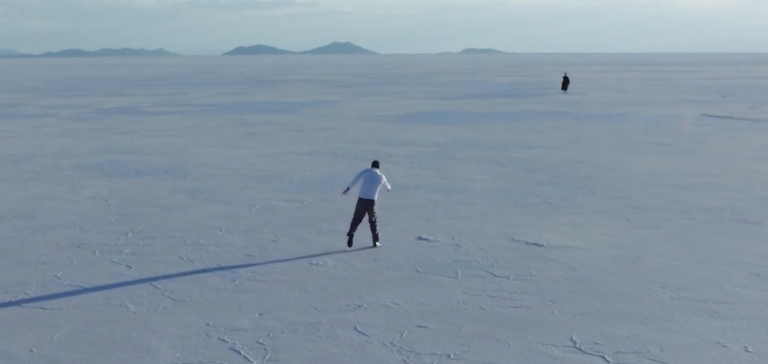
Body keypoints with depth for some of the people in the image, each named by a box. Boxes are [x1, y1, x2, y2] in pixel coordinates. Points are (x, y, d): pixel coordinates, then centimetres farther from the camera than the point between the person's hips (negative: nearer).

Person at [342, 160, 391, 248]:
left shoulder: (366, 171, 6)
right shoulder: (381, 177, 15)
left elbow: (356, 178, -12)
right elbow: (386, 184, 38)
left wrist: (348, 188, -17)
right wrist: (389, 187, 62)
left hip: (362, 199, -1)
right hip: (371, 201, 1)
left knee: (356, 219, 4)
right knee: (373, 221, 16)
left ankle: (350, 234, -19)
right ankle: (375, 241, 17)